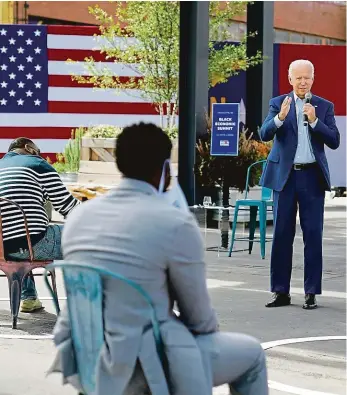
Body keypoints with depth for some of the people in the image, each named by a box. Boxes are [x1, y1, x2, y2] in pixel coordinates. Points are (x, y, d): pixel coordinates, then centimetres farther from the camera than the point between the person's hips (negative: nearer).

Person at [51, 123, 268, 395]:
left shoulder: (79, 215, 4)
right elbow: (198, 313, -4)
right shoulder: (176, 223, -14)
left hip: (83, 361, 7)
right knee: (251, 353, 16)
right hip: (141, 366, -7)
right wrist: (211, 335, 19)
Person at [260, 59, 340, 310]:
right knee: (282, 234, 3)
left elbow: (334, 141, -3)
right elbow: (265, 134, -8)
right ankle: (281, 291, 10)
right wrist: (280, 117, -26)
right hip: (285, 176, 0)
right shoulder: (278, 103, 5)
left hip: (312, 176, 0)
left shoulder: (324, 107, 6)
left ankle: (311, 293, 5)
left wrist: (315, 121, -17)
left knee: (313, 235, 0)